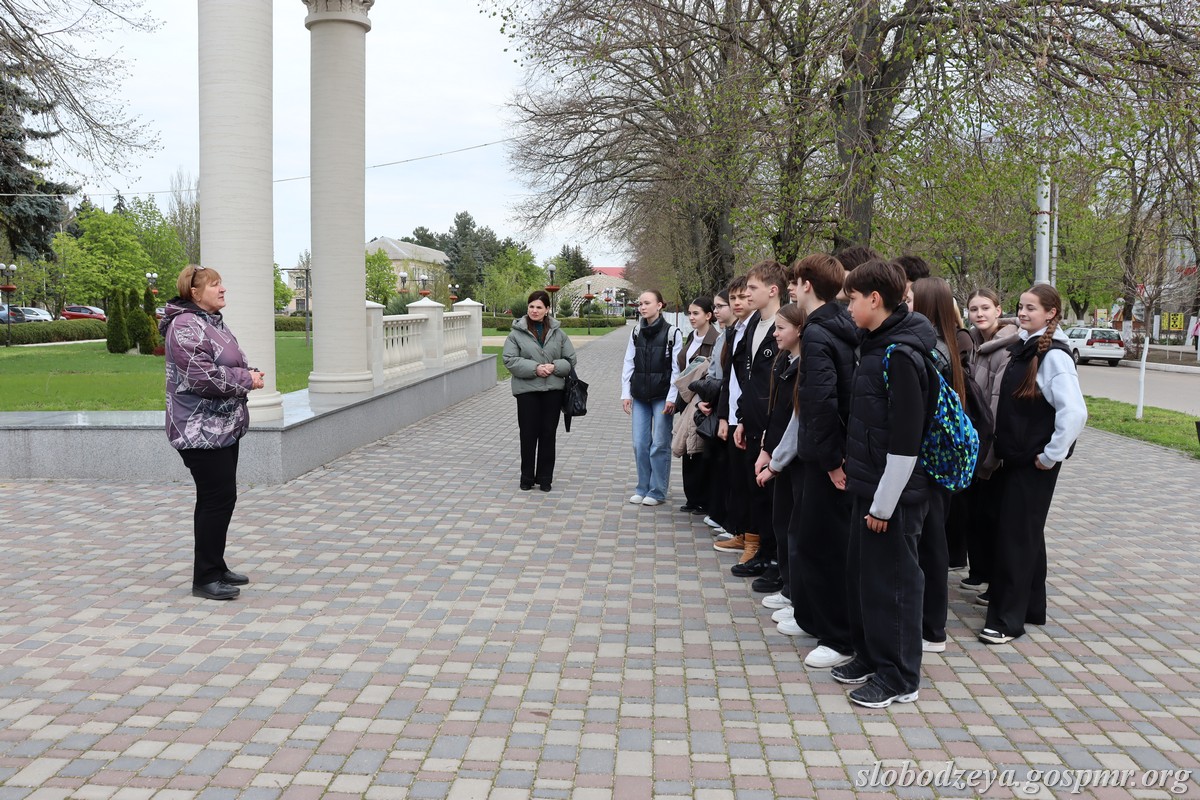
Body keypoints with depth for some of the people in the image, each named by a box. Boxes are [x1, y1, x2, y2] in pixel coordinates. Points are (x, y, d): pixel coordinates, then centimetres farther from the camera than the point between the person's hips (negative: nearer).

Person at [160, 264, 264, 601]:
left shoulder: (213, 322, 16)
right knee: (217, 498, -8)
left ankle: (216, 567, 26)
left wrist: (248, 375, 4)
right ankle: (205, 579, 0)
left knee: (222, 497, 15)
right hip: (201, 431, -10)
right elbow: (201, 376, -25)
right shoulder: (185, 327, -16)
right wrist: (246, 380, -16)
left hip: (224, 427, 10)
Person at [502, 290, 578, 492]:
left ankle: (545, 477, 17)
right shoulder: (517, 333, -1)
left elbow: (570, 359, 8)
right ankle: (527, 477, 16)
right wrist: (535, 368, -18)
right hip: (526, 390, -2)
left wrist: (554, 367, -12)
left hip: (553, 390, 2)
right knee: (528, 434, 2)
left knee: (548, 434, 6)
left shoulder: (558, 333, 7)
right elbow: (510, 360, -8)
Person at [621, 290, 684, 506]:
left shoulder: (672, 333, -5)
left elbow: (677, 368, -7)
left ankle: (658, 492, 7)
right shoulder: (636, 332, 8)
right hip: (640, 397, 4)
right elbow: (628, 363, 10)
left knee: (660, 445, -2)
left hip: (662, 397, -4)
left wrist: (672, 398, -12)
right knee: (640, 444, 4)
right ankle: (642, 488, 16)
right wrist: (626, 393, 4)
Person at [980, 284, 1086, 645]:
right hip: (1014, 456, 8)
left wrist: (1052, 455, -18)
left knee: (1016, 535, -4)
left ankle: (1008, 619, 4)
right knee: (1027, 533, 16)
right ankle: (1031, 606, 28)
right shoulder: (1022, 349, 9)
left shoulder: (1054, 356, -15)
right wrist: (1002, 446, 12)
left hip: (1035, 462, -8)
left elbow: (1075, 412, -24)